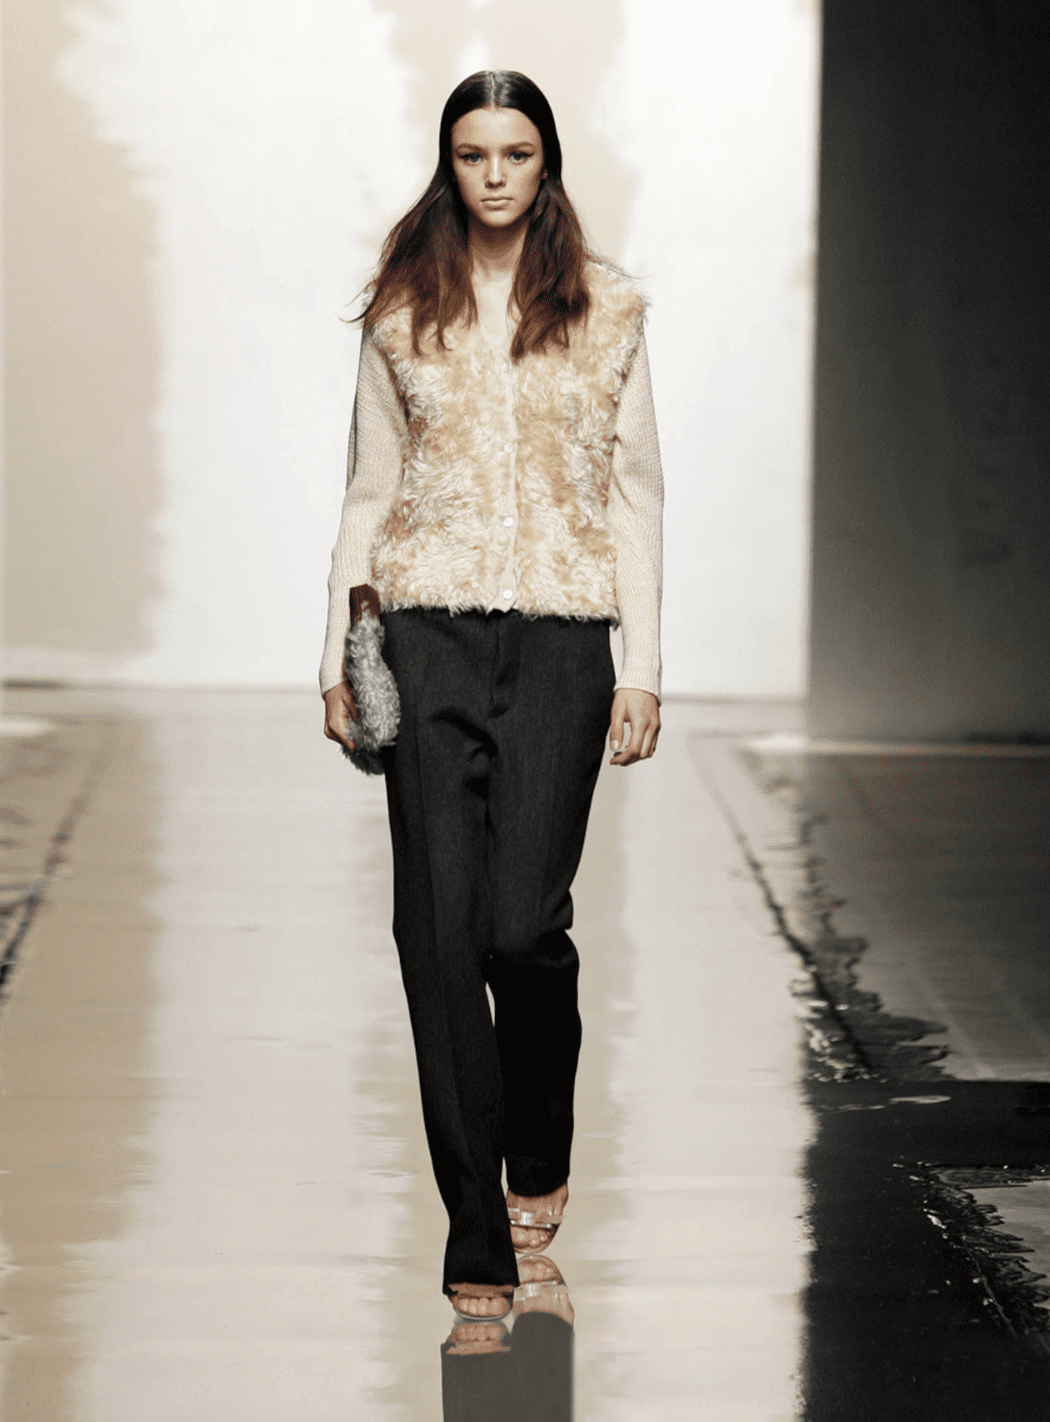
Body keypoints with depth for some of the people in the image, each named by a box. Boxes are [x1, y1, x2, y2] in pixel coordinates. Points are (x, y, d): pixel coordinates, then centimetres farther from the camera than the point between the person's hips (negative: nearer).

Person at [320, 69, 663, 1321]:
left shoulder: (605, 312, 7)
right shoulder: (402, 314, 9)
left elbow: (635, 498, 7)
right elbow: (369, 492, 12)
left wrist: (642, 670, 1)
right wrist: (342, 654, 6)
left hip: (559, 646, -1)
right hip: (427, 639, 1)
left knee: (523, 922, -9)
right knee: (439, 925, -5)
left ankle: (539, 1156, 22)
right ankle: (477, 1232, 2)